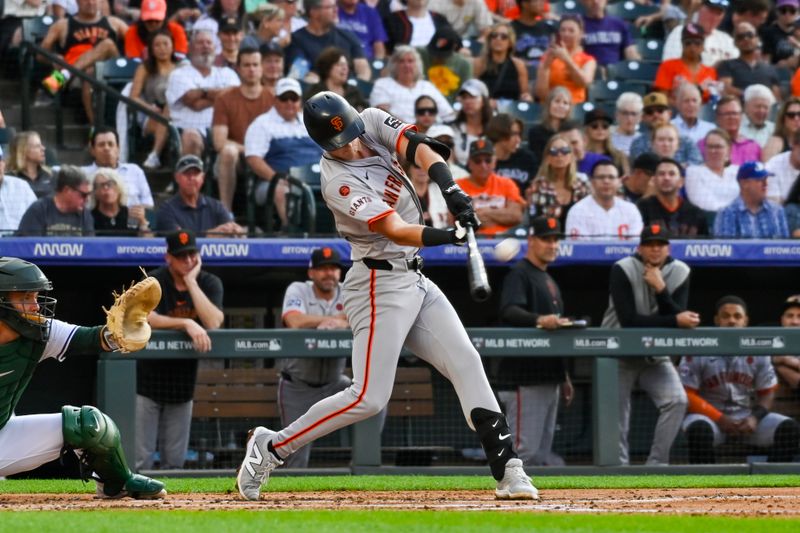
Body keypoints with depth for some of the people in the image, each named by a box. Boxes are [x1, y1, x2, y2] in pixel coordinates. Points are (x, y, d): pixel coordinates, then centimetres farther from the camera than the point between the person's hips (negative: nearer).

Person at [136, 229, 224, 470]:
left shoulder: (210, 283, 0)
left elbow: (213, 323, -17)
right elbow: (147, 319, -27)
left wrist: (191, 281, -16)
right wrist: (187, 324, -36)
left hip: (182, 382, 4)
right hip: (148, 378, -4)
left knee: (175, 462, 8)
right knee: (140, 460, -8)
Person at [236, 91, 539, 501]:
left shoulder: (373, 123, 1)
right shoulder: (338, 181, -20)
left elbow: (419, 147, -13)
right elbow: (394, 230, -28)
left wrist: (451, 191, -30)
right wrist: (446, 236, -44)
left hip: (414, 279, 8)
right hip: (381, 284, -8)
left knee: (466, 363, 0)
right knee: (368, 398, -10)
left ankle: (507, 470, -2)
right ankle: (271, 448, 1)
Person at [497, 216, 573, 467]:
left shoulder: (549, 280, 24)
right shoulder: (519, 274, -6)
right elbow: (508, 311, -25)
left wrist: (564, 377, 24)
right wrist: (539, 320, -43)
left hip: (548, 378, 10)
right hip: (525, 378, -10)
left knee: (542, 453, 10)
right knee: (525, 451, -13)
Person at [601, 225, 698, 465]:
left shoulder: (680, 273, -4)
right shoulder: (623, 271, -16)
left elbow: (680, 316, -14)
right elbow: (628, 320, -25)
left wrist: (660, 289, -27)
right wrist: (676, 321, -26)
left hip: (656, 357, 3)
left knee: (677, 400, -15)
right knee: (616, 413, -5)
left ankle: (656, 464, -6)